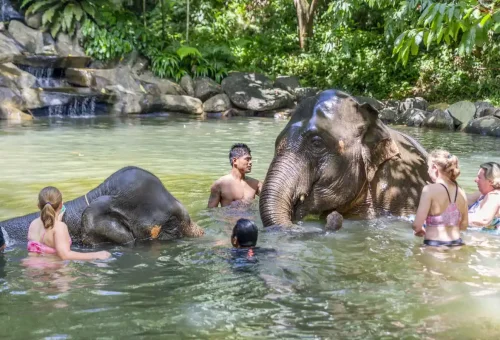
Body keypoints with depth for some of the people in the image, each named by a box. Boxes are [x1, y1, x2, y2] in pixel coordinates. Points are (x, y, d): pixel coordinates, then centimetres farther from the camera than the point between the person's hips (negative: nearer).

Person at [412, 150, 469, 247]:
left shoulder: (430, 190, -10)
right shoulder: (461, 192, 6)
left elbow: (417, 225, -13)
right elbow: (464, 225, 16)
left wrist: (420, 230, 9)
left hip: (434, 245, -6)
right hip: (456, 244, 6)